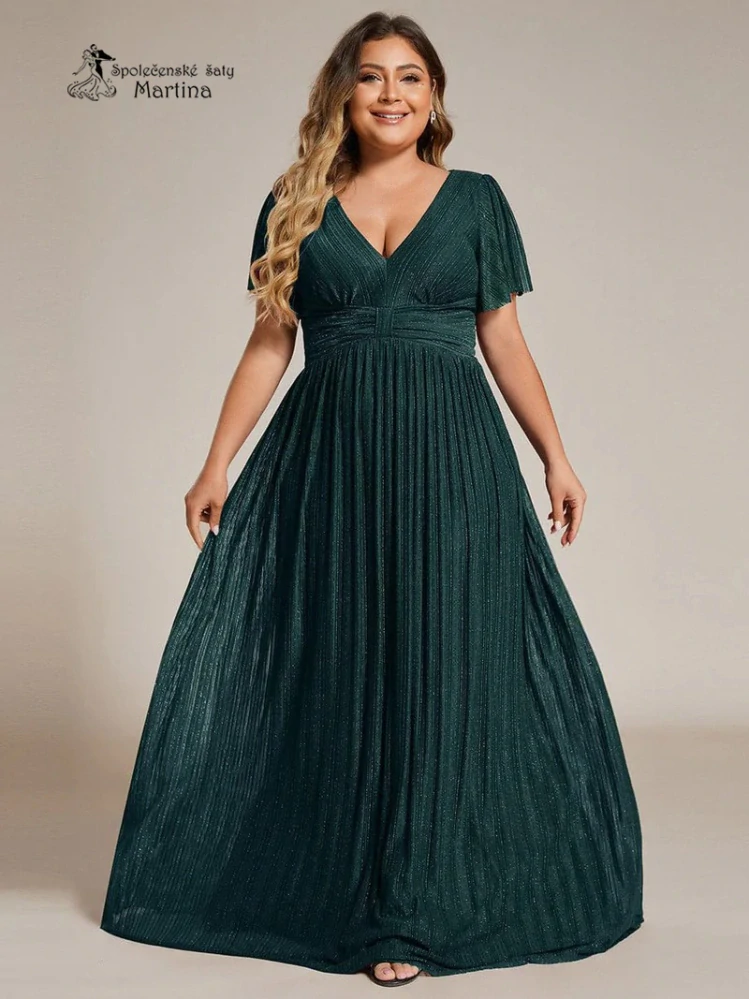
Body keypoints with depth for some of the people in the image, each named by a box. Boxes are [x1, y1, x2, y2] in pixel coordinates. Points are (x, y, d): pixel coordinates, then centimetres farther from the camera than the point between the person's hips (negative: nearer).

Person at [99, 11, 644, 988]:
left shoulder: (477, 200, 8)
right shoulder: (296, 205, 8)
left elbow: (504, 341, 8)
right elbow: (268, 343, 7)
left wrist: (556, 457, 2)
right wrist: (218, 464, 1)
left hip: (449, 454, 0)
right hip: (327, 454, 1)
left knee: (441, 661, -1)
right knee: (332, 665, 6)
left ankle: (413, 908, 11)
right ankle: (328, 878, 24)